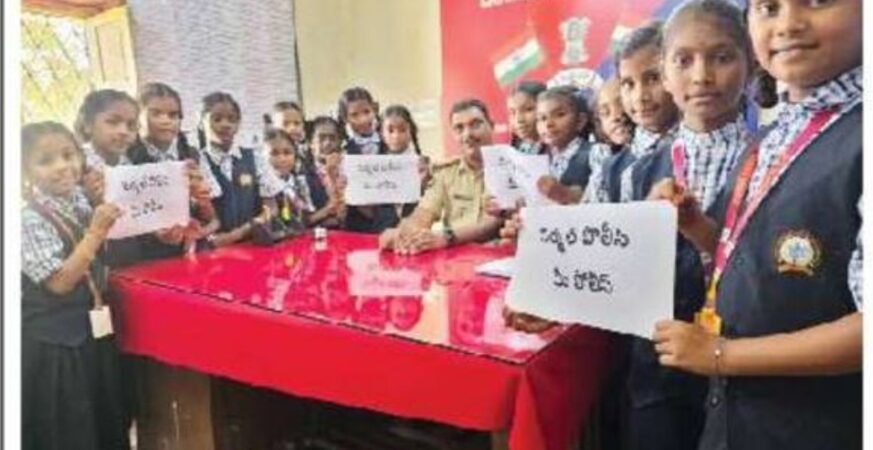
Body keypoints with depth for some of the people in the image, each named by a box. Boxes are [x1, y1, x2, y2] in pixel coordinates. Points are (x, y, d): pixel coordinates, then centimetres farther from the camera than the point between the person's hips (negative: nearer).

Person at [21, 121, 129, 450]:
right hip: (52, 345, -6)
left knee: (105, 424, 19)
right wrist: (95, 232, -25)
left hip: (93, 332, 7)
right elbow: (59, 282, -23)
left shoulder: (83, 204, 4)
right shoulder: (29, 220, -16)